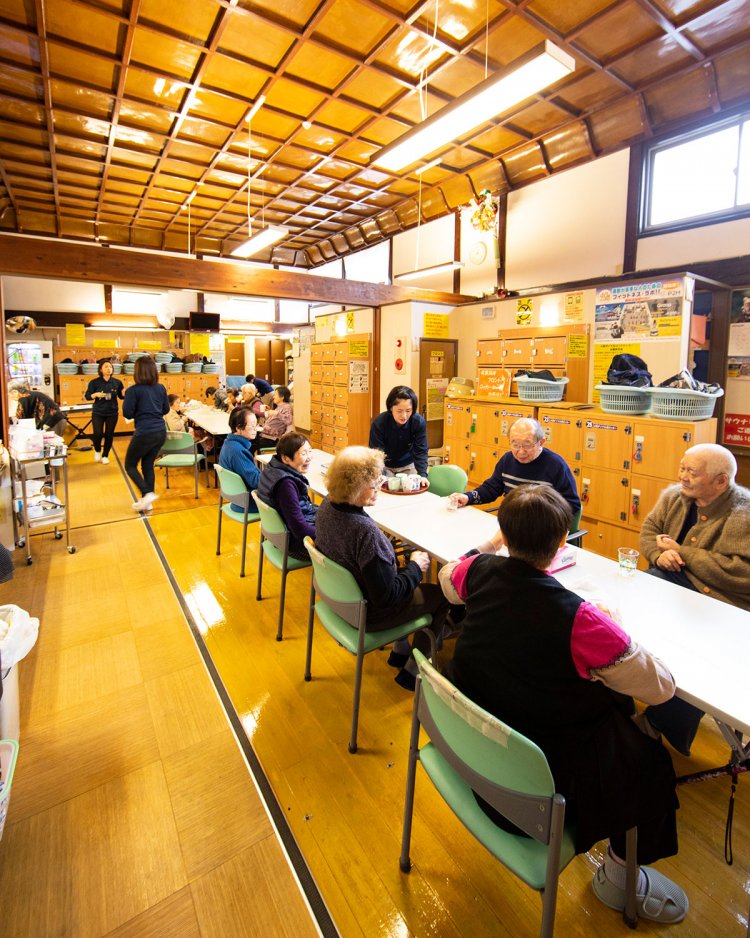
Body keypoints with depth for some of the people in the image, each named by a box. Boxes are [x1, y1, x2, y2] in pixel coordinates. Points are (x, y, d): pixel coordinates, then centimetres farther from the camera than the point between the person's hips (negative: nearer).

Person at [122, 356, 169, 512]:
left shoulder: (133, 390, -11)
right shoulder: (160, 388, 6)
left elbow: (127, 413, -9)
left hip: (144, 433, -6)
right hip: (160, 432, 6)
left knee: (130, 465, 13)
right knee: (148, 465, 17)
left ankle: (148, 494, -3)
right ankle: (146, 501, 19)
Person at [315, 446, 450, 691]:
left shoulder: (327, 505, -12)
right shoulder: (365, 531, -38)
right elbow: (387, 596, -29)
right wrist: (415, 567, -16)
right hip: (367, 614, -8)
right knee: (441, 595, 9)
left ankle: (400, 651, 39)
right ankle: (412, 671, 23)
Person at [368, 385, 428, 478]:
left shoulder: (419, 422, -23)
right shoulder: (378, 423, -27)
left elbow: (420, 452, -19)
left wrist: (422, 475, -33)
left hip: (408, 465, 2)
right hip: (385, 466, -2)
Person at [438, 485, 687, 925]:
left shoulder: (479, 572, -16)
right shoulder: (578, 618, -32)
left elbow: (448, 578, 9)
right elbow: (662, 685, -19)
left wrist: (490, 546, 20)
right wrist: (614, 631, -4)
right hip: (544, 763, -6)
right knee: (650, 759, 17)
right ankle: (619, 875, 35)